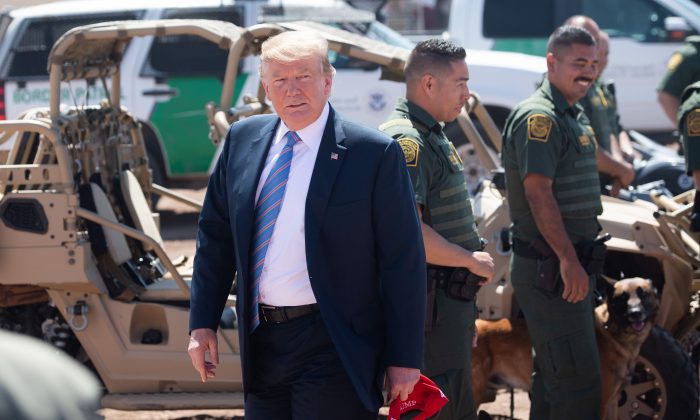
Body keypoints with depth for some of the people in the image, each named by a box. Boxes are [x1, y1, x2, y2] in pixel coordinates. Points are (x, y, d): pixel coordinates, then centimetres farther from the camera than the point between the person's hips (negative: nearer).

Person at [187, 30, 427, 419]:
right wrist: (203, 322, 8)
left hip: (332, 347, -5)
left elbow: (403, 262, -8)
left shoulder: (374, 153, -9)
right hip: (262, 341, 5)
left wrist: (404, 358, -8)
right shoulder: (243, 139, 6)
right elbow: (215, 235, 14)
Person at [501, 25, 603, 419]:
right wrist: (567, 258, -26)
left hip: (572, 266, 10)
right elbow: (538, 191, -23)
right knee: (579, 380, -12)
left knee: (554, 375, 16)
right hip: (549, 268, -10)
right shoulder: (538, 117, -15)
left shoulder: (575, 117, 17)